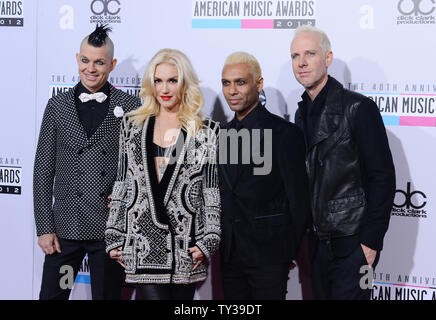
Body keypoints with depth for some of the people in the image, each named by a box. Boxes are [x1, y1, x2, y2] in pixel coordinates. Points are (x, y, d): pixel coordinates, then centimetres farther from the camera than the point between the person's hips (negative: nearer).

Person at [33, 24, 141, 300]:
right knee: (52, 295, 4)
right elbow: (43, 171, 6)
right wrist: (45, 228, 0)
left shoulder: (131, 107, 2)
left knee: (108, 295, 8)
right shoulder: (57, 106, 7)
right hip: (65, 226, 1)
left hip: (112, 227, -1)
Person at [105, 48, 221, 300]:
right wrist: (115, 238, 8)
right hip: (142, 244, 1)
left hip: (186, 247, -1)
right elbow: (122, 186, 12)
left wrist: (208, 241, -5)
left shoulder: (207, 130, 5)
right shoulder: (133, 125, 12)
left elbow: (212, 191, 2)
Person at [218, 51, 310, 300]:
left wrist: (290, 251, -4)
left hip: (269, 256, -6)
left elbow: (298, 198, -7)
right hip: (230, 255, 6)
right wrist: (223, 246, 10)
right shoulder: (223, 134, 11)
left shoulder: (284, 132, -9)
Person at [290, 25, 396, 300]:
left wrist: (370, 241, -16)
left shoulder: (358, 108, -11)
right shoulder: (303, 113, 11)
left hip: (352, 243, -7)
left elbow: (383, 178, -13)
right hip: (318, 242, 7)